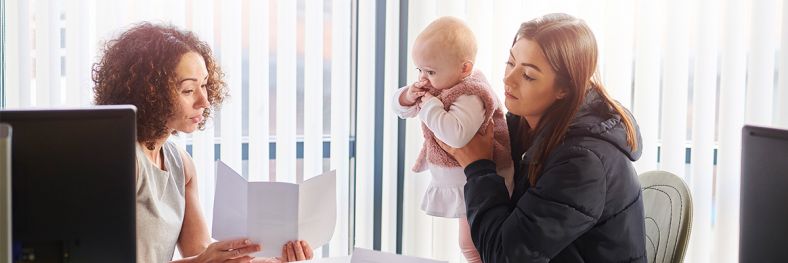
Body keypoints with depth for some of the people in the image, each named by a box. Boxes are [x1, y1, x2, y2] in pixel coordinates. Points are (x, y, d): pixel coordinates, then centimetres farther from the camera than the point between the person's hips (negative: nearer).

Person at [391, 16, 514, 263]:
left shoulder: (470, 97, -29)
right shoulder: (438, 85, 0)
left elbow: (456, 135, -47)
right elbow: (401, 109, 10)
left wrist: (429, 104, -33)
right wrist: (408, 97, -14)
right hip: (453, 180, 10)